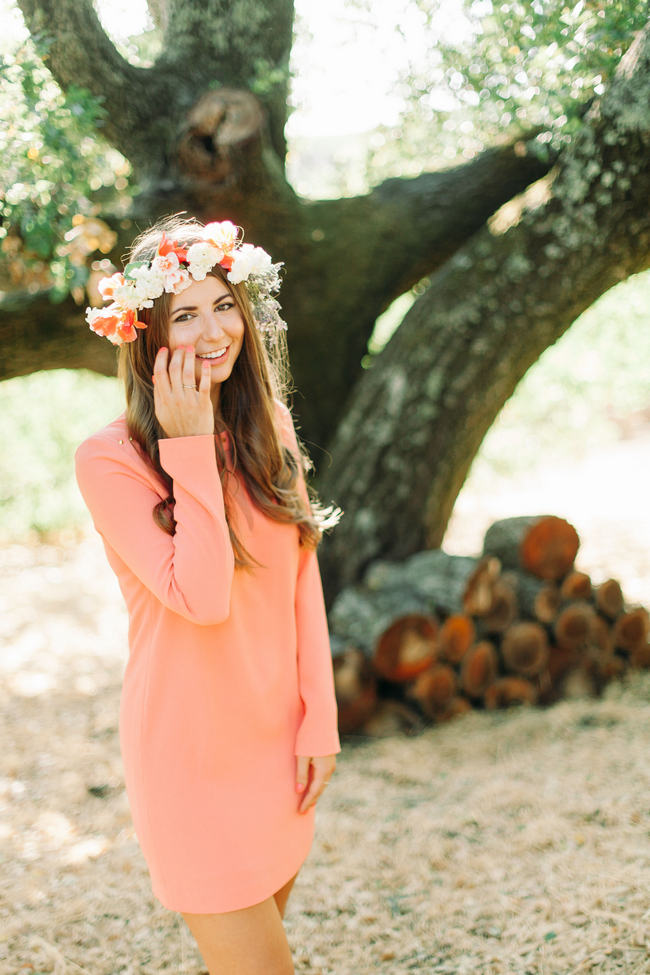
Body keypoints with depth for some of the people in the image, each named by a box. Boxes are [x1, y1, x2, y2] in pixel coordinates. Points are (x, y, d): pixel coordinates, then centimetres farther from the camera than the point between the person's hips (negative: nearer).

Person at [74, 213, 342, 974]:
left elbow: (301, 581, 5)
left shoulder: (268, 427, 2)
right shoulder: (110, 459, -17)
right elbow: (202, 596, -25)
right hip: (193, 754, -6)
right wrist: (190, 448, -24)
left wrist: (319, 718, 1)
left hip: (275, 739, 6)